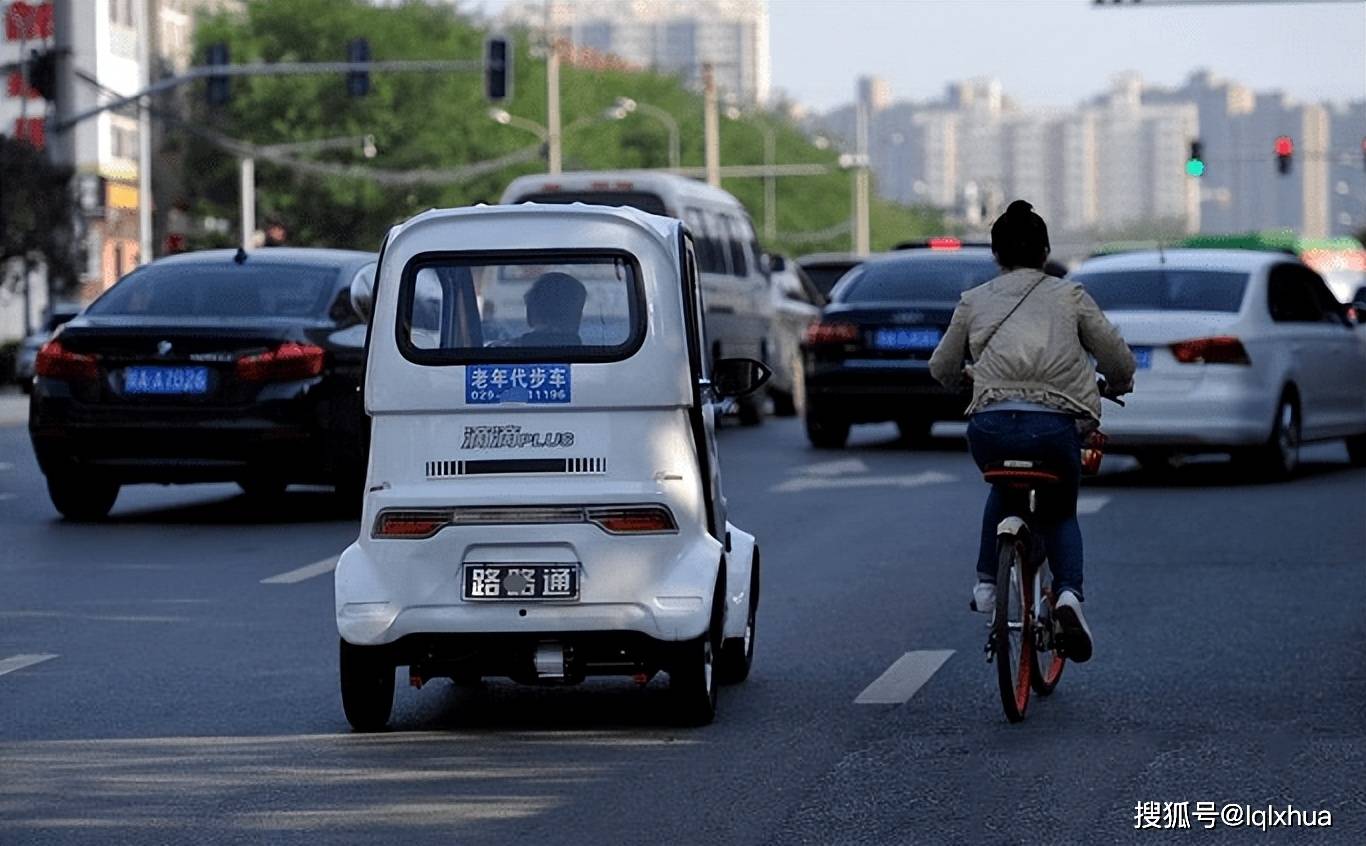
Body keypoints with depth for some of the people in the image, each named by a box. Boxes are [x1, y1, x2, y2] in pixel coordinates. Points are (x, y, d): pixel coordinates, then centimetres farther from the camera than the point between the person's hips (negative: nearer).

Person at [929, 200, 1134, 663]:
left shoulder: (975, 301, 16)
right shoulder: (1069, 296, 13)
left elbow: (942, 368, 24)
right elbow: (1119, 359, 14)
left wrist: (965, 375, 47)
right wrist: (1115, 386, 37)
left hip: (990, 424, 1)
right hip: (1056, 424, -1)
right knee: (1060, 512, 23)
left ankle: (986, 584, 25)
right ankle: (1069, 594, -4)